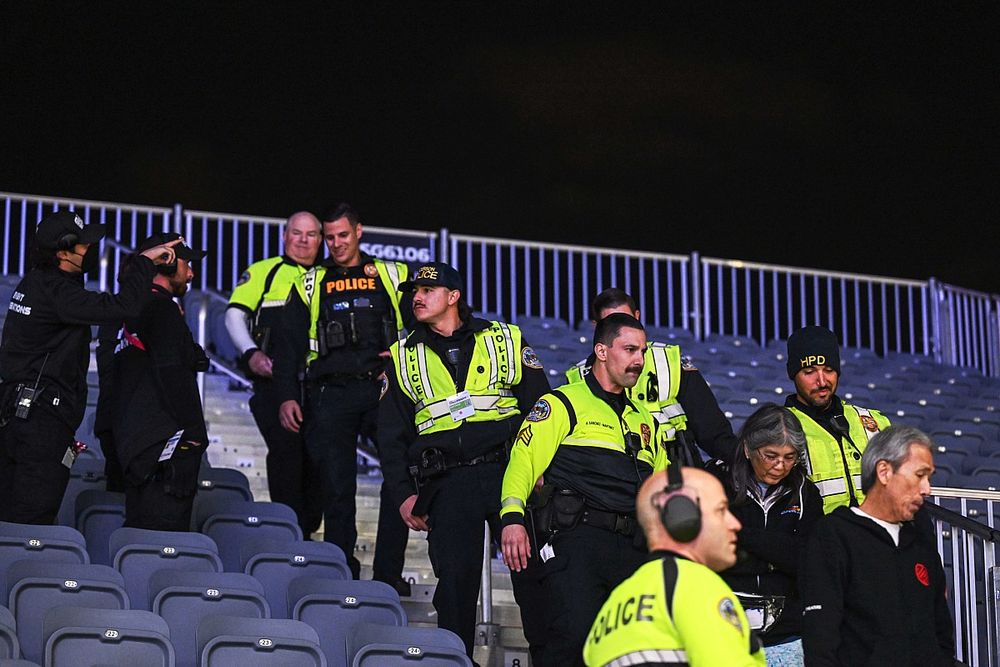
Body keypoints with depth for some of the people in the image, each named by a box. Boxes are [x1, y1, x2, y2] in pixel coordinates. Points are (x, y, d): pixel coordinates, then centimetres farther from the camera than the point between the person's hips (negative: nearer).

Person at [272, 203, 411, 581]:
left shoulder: (392, 276, 14)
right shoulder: (311, 285, 16)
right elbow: (288, 344, 11)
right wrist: (286, 396, 1)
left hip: (384, 389, 0)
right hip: (332, 394, 0)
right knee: (336, 487, -4)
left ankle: (389, 574, -2)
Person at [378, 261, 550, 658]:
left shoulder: (505, 340, 9)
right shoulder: (403, 358, 15)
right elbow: (391, 435, 15)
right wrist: (403, 494, 5)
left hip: (510, 473, -1)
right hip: (447, 487, 1)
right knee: (455, 580, -4)